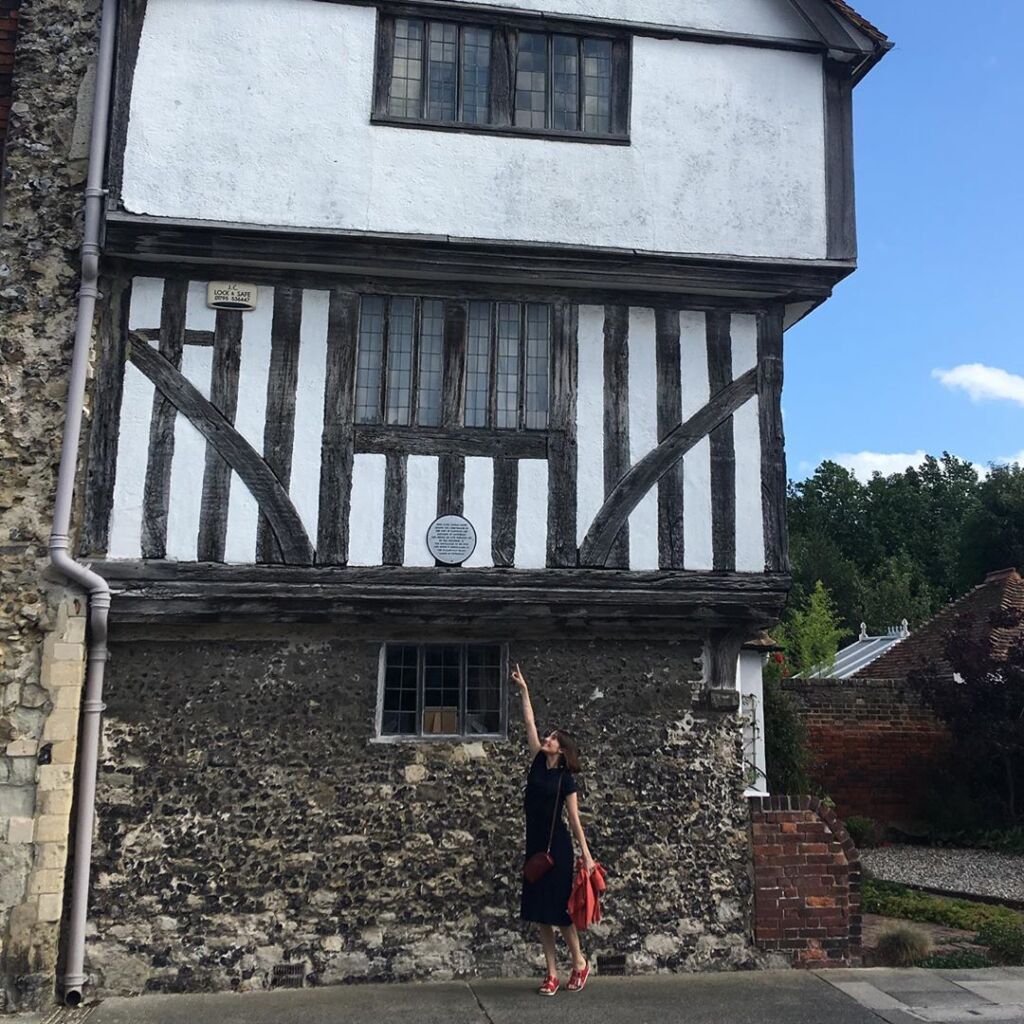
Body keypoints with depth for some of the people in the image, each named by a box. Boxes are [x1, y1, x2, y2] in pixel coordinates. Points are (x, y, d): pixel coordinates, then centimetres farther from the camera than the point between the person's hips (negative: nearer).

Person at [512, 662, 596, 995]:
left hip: (557, 845, -6)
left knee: (558, 909, -2)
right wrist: (523, 689, 7)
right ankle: (552, 974, 12)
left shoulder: (565, 778, -7)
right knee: (539, 912, 5)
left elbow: (574, 819, -7)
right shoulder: (538, 763, 5)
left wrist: (586, 854, -11)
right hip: (535, 843, 6)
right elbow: (529, 723, 7)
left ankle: (580, 963, 18)